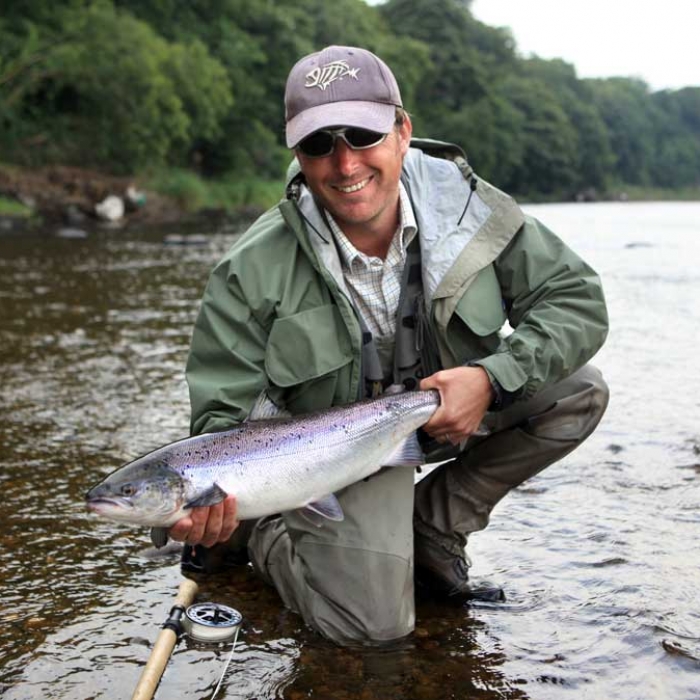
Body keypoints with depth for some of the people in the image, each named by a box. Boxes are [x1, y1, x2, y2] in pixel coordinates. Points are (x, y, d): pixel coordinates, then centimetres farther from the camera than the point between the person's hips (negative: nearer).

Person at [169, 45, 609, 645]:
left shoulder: (468, 206, -18)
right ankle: (257, 528, 13)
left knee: (577, 391, -18)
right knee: (371, 623, -18)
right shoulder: (255, 272, -24)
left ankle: (435, 522, 2)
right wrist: (212, 502, -38)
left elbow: (577, 300, -12)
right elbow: (222, 410, -18)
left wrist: (492, 377, -28)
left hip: (455, 405, 4)